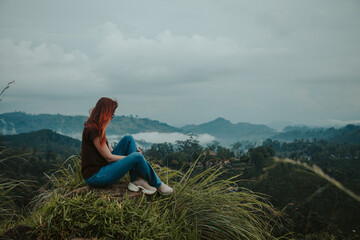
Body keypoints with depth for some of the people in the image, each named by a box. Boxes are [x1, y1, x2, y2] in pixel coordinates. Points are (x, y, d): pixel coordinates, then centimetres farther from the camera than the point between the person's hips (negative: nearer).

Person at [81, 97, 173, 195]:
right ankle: (157, 184, 3)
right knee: (137, 157, -21)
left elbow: (109, 150, 13)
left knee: (128, 139, 2)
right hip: (95, 177, -10)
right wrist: (130, 158, -6)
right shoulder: (92, 130, -20)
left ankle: (136, 180, -6)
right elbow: (109, 157, -17)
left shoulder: (96, 127, 11)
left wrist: (132, 150, 3)